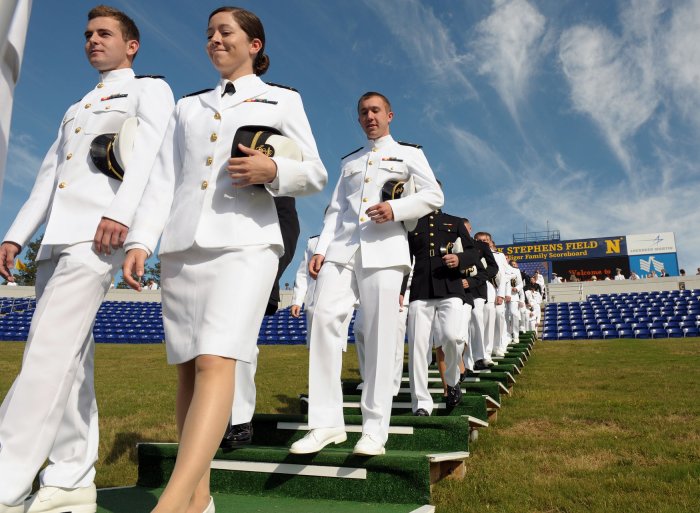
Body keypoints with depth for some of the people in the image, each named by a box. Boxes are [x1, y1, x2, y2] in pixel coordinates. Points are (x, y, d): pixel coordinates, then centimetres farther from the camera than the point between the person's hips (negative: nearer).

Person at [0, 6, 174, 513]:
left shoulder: (149, 89, 10)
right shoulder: (77, 107, 32)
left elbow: (149, 153, -9)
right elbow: (48, 177, 25)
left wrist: (119, 213, -24)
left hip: (98, 232, -8)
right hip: (57, 237, 8)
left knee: (50, 349, -15)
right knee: (70, 356, 4)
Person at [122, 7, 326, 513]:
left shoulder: (282, 100, 14)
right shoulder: (188, 106, 23)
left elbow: (315, 173, 8)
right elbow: (163, 179, 14)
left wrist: (273, 170, -13)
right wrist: (141, 240, 2)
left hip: (246, 243, -4)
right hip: (183, 244, 5)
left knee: (216, 362, -20)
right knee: (188, 368, 2)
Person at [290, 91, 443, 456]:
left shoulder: (409, 153, 17)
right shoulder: (348, 162, 28)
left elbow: (433, 195, 4)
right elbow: (335, 210, 18)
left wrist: (395, 208, -14)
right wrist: (321, 249, 4)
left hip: (383, 250, -3)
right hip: (341, 249, 4)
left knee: (380, 333, -8)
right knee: (324, 318, -13)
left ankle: (374, 430, -3)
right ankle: (326, 423, -8)